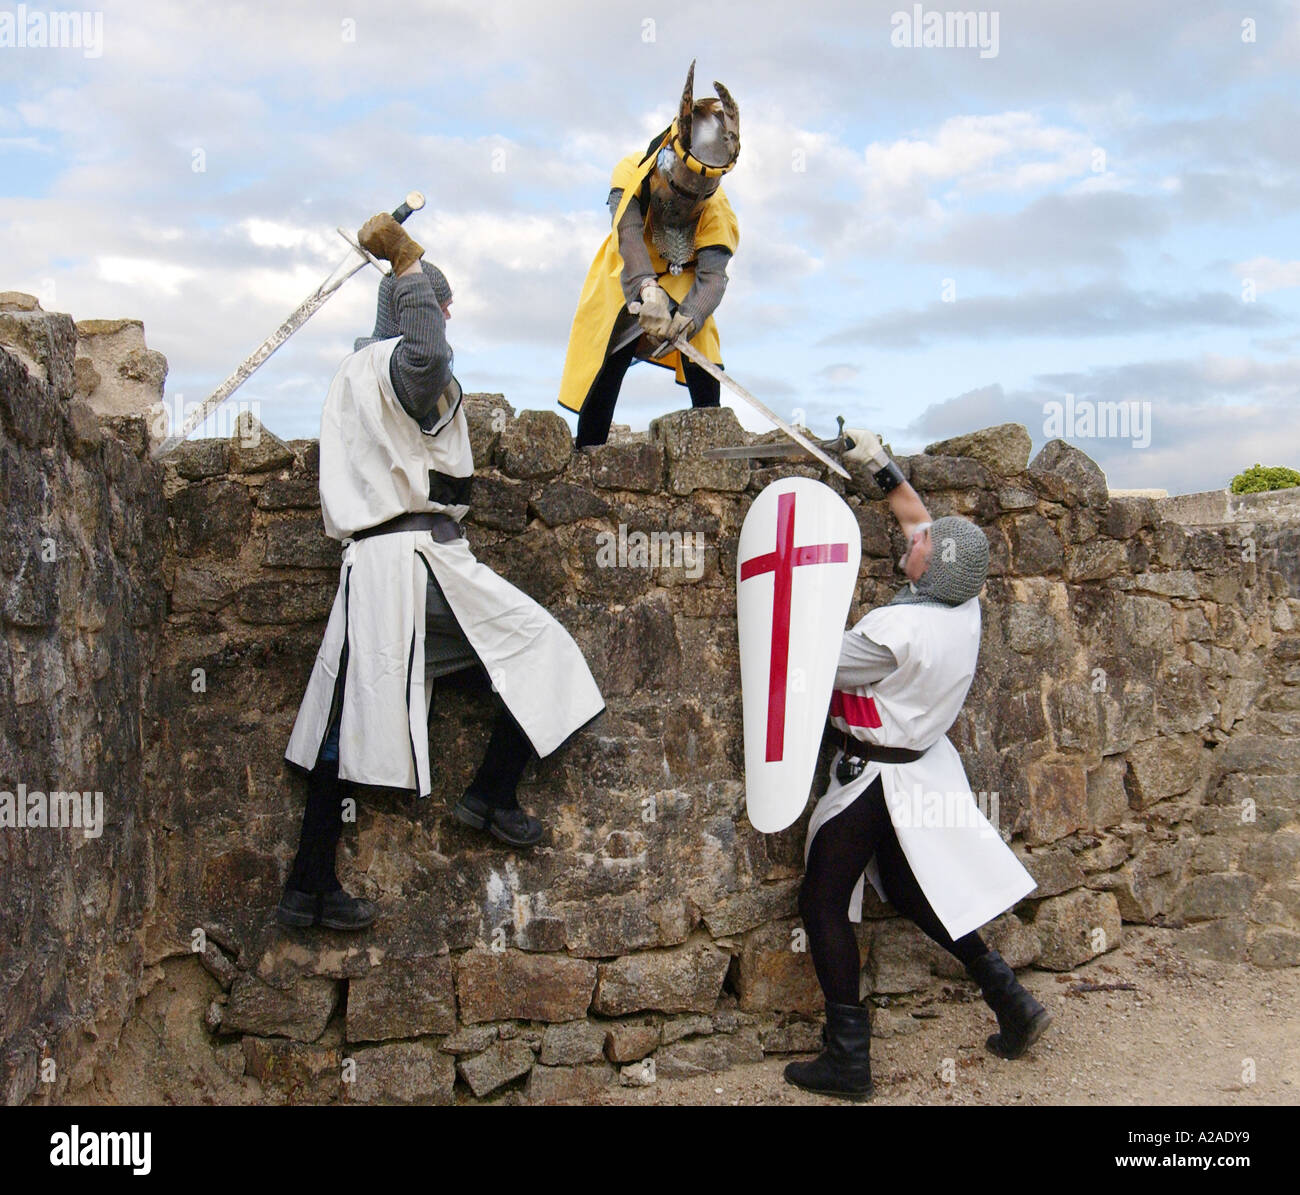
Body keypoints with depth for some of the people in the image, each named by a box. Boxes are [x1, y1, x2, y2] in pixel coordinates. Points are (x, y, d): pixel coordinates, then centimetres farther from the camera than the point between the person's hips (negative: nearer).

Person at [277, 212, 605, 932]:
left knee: (350, 723, 7)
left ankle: (309, 887, 10)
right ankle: (491, 795, 6)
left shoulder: (352, 372, 22)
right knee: (538, 646, 4)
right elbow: (426, 358, -33)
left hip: (369, 560, 9)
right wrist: (411, 265, -21)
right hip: (422, 556, -9)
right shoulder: (403, 365, -7)